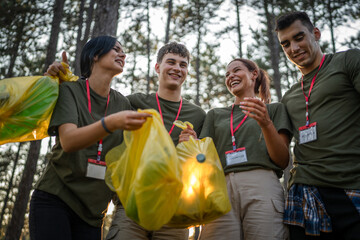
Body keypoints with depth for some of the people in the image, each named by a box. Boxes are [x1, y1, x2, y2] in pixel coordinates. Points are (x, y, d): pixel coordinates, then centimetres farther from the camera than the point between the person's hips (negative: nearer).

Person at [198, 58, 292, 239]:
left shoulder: (275, 109, 17)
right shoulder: (215, 115, 25)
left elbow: (283, 161, 6)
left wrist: (266, 124, -10)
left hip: (262, 186, -2)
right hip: (220, 190, 2)